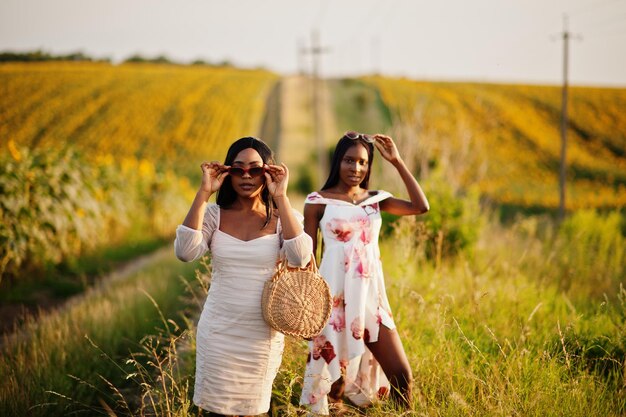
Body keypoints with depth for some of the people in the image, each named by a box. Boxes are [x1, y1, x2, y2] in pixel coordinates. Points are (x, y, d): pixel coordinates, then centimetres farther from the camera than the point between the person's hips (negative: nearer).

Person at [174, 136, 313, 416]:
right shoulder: (214, 215, -1)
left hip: (263, 336, 0)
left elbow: (300, 257, -22)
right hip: (219, 332, 0)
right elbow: (185, 252, -19)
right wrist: (204, 193, -18)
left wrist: (281, 197, -20)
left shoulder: (282, 217, -2)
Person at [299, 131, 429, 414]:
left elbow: (421, 206, -5)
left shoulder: (376, 199, 9)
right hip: (336, 296, -3)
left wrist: (396, 162, -4)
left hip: (371, 295, 4)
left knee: (402, 375, 1)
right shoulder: (318, 201, -1)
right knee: (335, 375, 6)